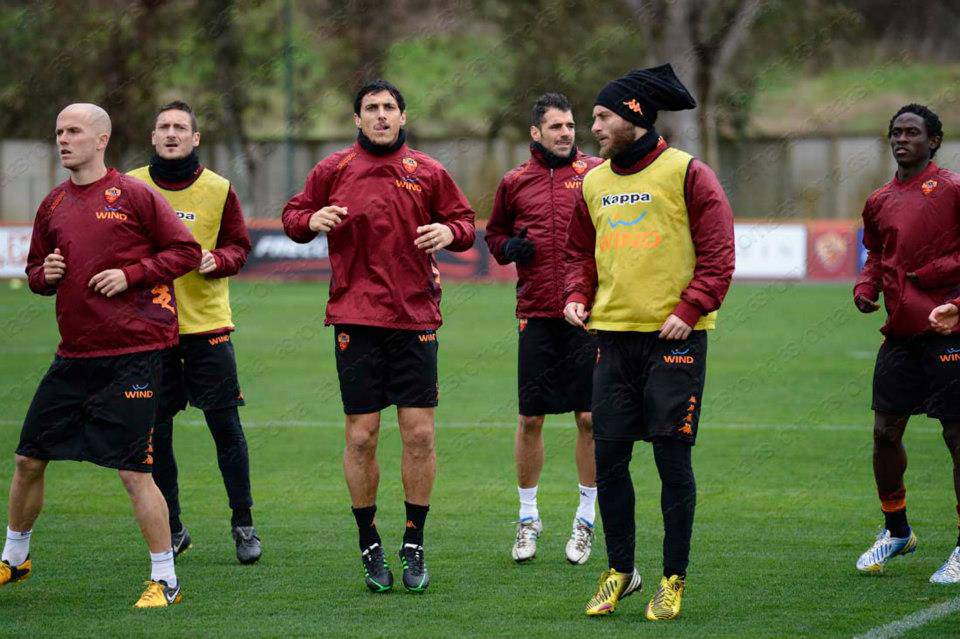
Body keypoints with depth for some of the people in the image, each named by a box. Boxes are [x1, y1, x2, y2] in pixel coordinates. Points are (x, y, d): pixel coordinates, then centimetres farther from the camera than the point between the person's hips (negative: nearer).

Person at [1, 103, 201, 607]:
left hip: (132, 353, -6)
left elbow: (185, 250, -3)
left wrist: (130, 274, -13)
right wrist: (44, 274, 0)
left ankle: (165, 580, 3)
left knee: (135, 471, -8)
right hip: (74, 354, 6)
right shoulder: (53, 205, 12)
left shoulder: (133, 196, -5)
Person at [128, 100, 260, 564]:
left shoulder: (218, 190, 1)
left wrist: (216, 260, -16)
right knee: (155, 430, 4)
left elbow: (238, 247, 4)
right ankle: (171, 529, 15)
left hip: (206, 322, -1)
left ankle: (243, 525, 11)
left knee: (225, 425, 0)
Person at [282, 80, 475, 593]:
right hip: (356, 320, -1)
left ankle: (414, 546, 11)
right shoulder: (333, 170, 6)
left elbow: (464, 220, 15)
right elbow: (294, 215, 14)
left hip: (416, 319, 1)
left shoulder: (428, 173, 8)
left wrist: (450, 231, -7)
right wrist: (311, 220, -8)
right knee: (360, 435, -1)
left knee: (419, 433, -2)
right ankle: (370, 547, 12)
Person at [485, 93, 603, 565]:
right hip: (536, 314, 1)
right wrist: (508, 247, 1)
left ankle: (586, 518, 13)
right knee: (530, 419, 4)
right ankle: (528, 518, 18)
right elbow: (493, 232, 22)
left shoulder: (596, 173, 3)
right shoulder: (515, 182, 9)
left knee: (590, 417, 0)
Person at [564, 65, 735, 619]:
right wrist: (578, 296, 5)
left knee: (673, 459, -2)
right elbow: (582, 252, 23)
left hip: (675, 339, -5)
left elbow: (718, 254, -7)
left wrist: (689, 309, -16)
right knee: (609, 456, 4)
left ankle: (675, 578, 8)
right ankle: (620, 570, 17)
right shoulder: (594, 183, 13)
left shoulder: (687, 174, -5)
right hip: (614, 335, 5)